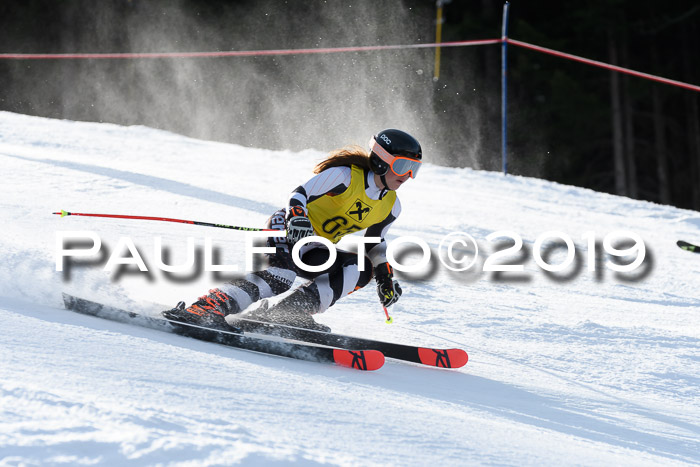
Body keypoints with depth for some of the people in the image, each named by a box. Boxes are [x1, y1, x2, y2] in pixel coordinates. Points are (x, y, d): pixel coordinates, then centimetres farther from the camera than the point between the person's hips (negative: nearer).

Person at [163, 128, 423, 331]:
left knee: (361, 267, -18)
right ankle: (206, 308, -45)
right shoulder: (345, 175, -17)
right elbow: (300, 194, -21)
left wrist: (385, 277, 7)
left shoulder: (390, 207, 4)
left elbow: (374, 243, 20)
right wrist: (297, 220, -41)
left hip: (316, 251, 7)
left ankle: (287, 312, -25)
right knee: (281, 275, -35)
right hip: (289, 232, -7)